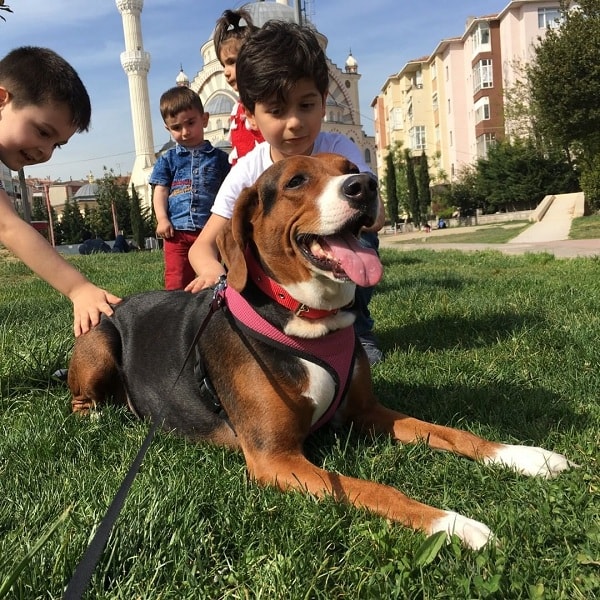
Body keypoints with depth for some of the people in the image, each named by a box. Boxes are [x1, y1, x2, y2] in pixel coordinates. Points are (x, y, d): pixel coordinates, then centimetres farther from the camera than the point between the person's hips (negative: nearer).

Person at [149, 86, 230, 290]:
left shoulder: (219, 158, 8)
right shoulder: (167, 159, 11)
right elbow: (160, 190, 6)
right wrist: (162, 219, -8)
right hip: (177, 231, 0)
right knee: (176, 284, 0)